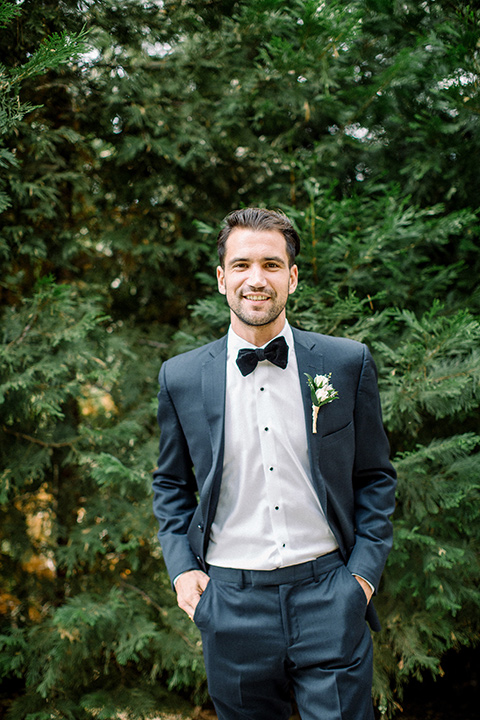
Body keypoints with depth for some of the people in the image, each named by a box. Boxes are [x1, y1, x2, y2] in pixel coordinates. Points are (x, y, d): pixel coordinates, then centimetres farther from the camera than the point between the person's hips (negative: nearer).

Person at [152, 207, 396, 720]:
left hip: (327, 592, 0)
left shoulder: (347, 363, -1)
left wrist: (364, 570, -1)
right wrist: (182, 567, 2)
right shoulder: (180, 378, 1)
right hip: (230, 603, 1)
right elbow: (171, 484, 13)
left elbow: (375, 476, 7)